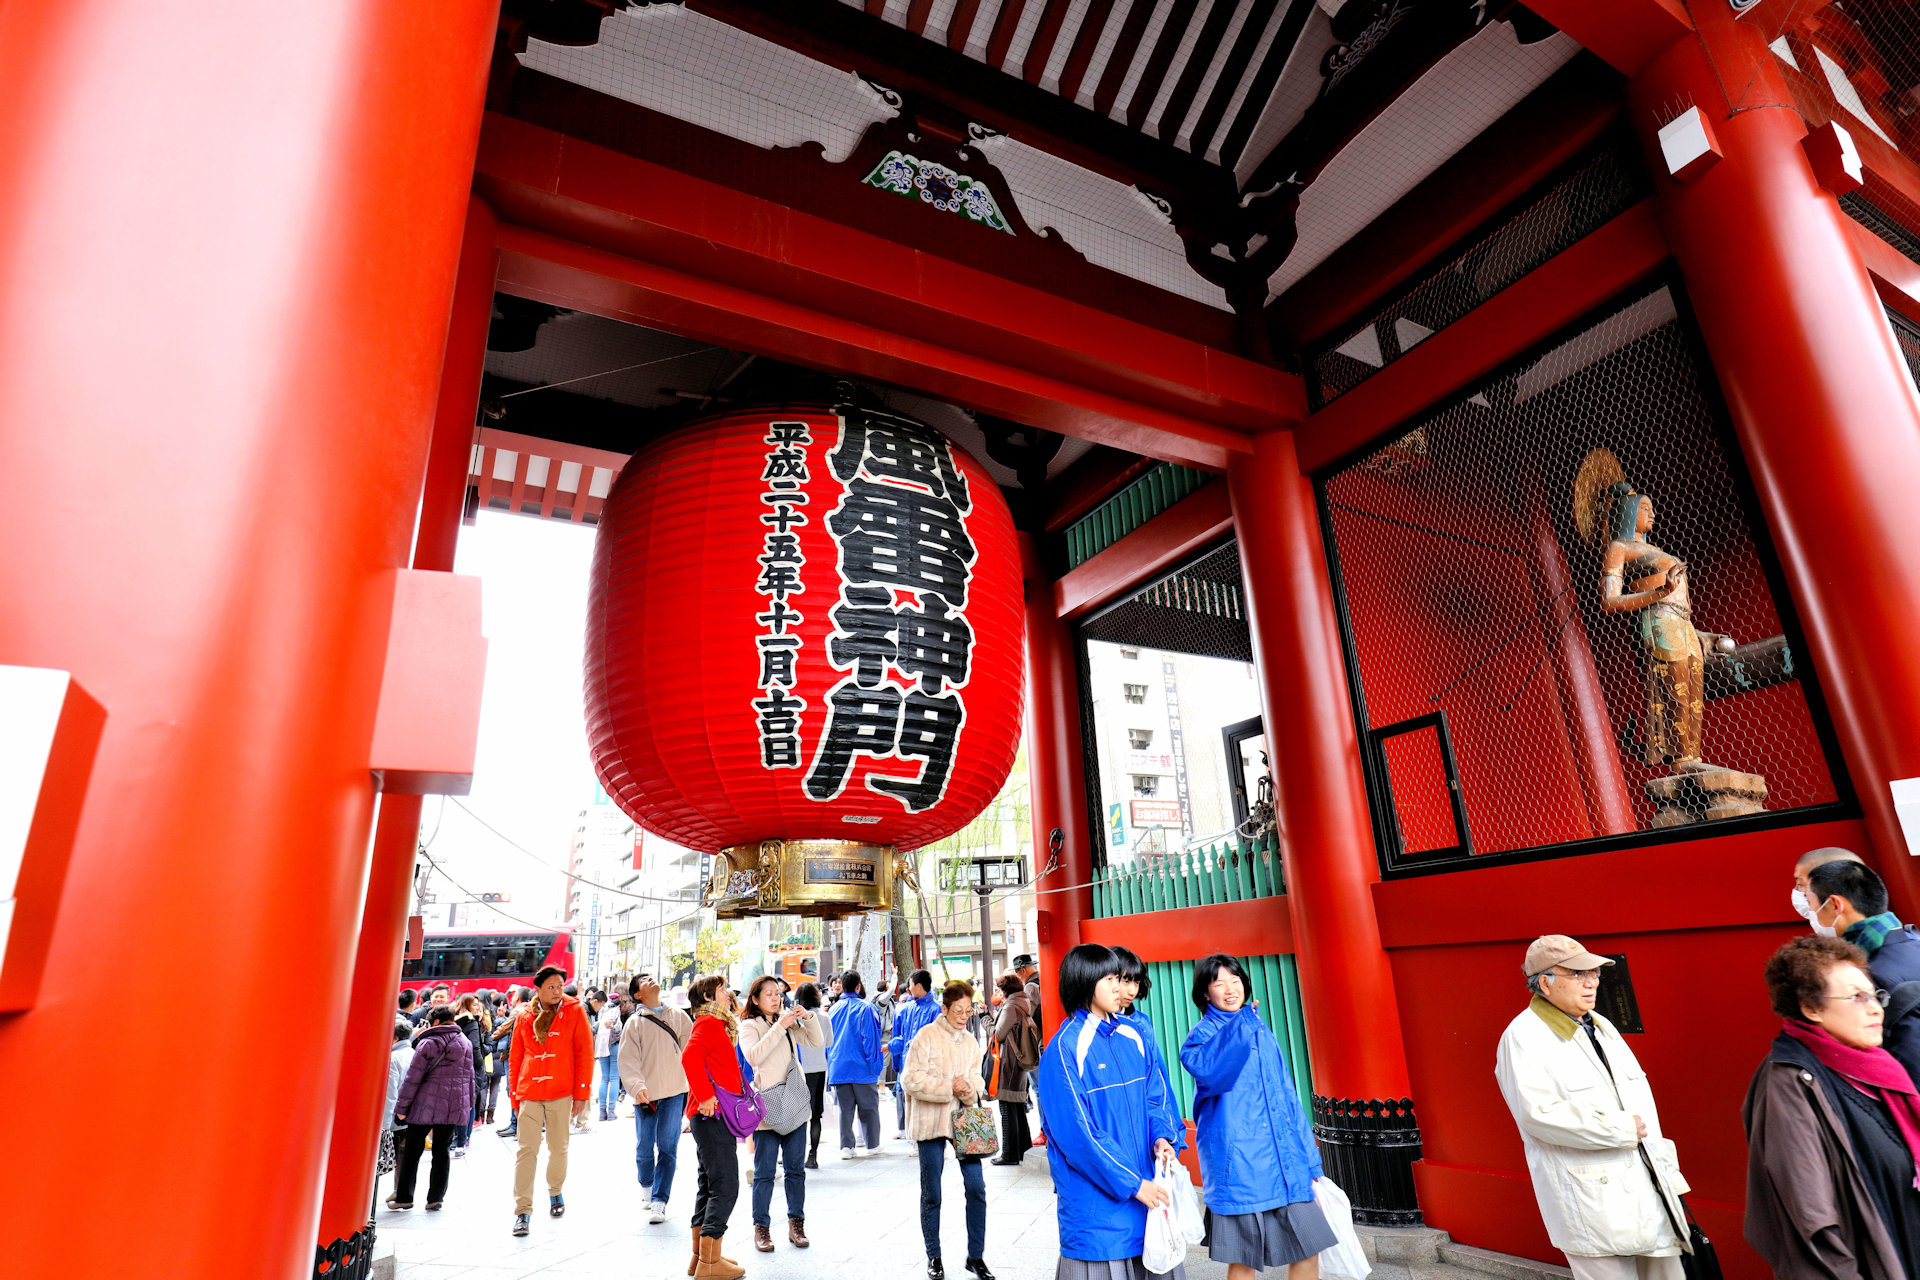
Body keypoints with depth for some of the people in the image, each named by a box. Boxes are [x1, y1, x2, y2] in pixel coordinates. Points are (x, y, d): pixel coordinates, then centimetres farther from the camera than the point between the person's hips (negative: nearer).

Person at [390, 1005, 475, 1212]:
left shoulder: (428, 1043, -8)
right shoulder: (465, 1042, 8)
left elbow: (413, 1078, -8)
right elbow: (469, 1075, 13)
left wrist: (402, 1107, -1)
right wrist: (469, 1103, 20)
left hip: (426, 1105, -4)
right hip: (454, 1107, 4)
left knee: (412, 1151, 9)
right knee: (442, 1152, 10)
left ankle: (404, 1197, 14)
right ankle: (436, 1198, 12)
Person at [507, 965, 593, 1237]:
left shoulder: (574, 1011, -1)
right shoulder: (524, 1017, 6)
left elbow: (584, 1053, -1)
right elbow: (515, 1058, 12)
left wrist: (581, 1092, -5)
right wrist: (514, 1097, 9)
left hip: (561, 1092, -1)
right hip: (529, 1092, 1)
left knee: (558, 1147, 11)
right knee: (526, 1150, -3)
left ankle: (555, 1191, 35)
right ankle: (523, 1210, 5)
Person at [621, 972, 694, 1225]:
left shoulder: (678, 1017, 10)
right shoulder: (634, 1022, 4)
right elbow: (627, 1060, -3)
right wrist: (637, 1087, -19)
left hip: (674, 1092, 1)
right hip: (645, 1095, -1)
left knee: (668, 1148, -2)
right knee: (644, 1148, 7)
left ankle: (659, 1200, 8)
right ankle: (647, 1187, 34)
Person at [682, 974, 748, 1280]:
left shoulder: (716, 1024, 19)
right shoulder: (709, 1022, -12)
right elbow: (690, 1056, -28)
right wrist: (705, 1096, -26)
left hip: (712, 1117, 10)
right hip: (714, 1116, -10)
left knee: (709, 1185, 16)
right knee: (725, 1186, -6)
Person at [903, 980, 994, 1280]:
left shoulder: (970, 1041, 9)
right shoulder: (925, 1036, -10)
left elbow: (977, 1080, 11)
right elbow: (911, 1080, -15)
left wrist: (969, 1090, -12)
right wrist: (949, 1087, -19)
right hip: (931, 1123, -4)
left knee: (976, 1186, 2)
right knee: (931, 1194, 7)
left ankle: (976, 1256, 18)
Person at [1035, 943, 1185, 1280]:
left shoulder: (1131, 1035, 6)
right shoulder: (1065, 1048, -16)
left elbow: (1154, 1095, 12)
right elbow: (1076, 1133, -17)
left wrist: (1161, 1136, -8)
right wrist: (1131, 1182, -16)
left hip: (1146, 1186, 6)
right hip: (1097, 1199, -6)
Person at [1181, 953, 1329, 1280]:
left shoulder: (1261, 1032, 13)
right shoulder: (1202, 1035, -5)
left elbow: (1285, 1095, 17)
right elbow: (1208, 1072, -29)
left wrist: (1308, 1159, 16)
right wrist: (1241, 1022, -25)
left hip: (1285, 1164, 6)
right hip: (1238, 1166, -5)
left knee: (1308, 1248, 6)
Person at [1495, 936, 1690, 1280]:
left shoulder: (1600, 1026, 13)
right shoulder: (1523, 1036, -15)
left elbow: (1640, 1098, 20)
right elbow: (1537, 1113, -23)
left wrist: (1665, 1169, 13)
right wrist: (1622, 1128, -17)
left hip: (1647, 1184, 8)